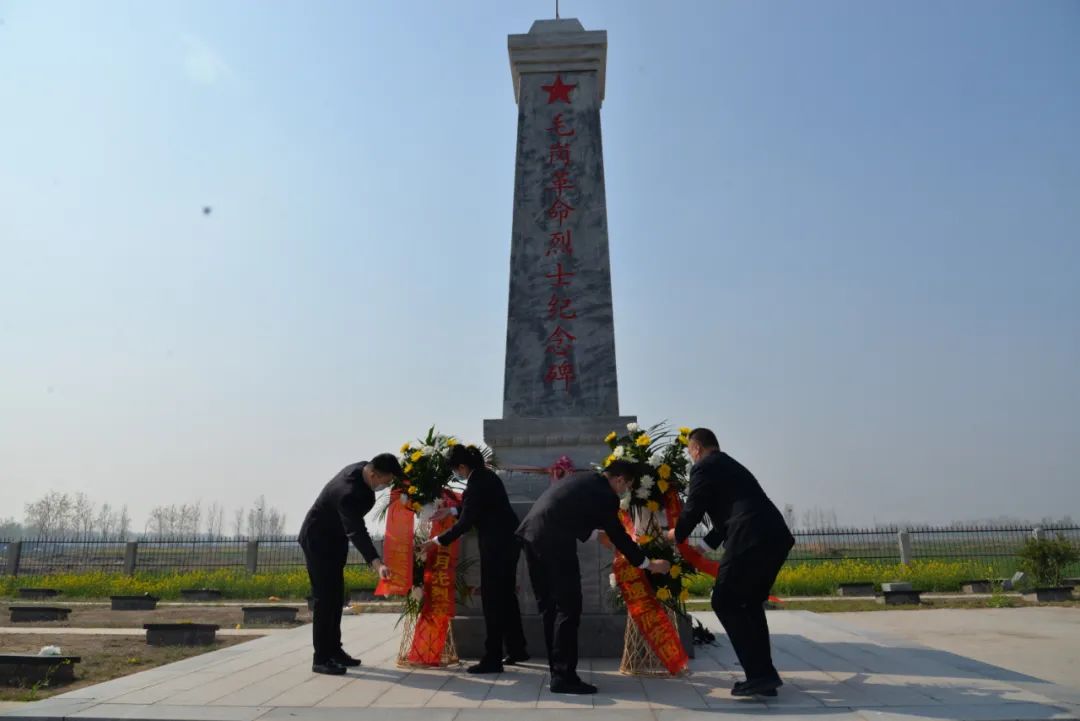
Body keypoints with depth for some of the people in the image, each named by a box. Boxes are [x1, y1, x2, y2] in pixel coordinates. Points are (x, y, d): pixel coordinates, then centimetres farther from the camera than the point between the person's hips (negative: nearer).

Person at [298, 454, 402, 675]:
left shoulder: (363, 468, -10)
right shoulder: (347, 492, -37)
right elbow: (357, 532, -48)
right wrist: (376, 563, -59)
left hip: (334, 540, 9)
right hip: (318, 541, -9)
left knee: (336, 596, 13)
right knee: (324, 597, -9)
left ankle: (334, 650, 21)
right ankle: (321, 658, -4)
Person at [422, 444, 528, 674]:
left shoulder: (476, 484, -19)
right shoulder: (487, 475, 9)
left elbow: (465, 523, -17)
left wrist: (438, 540, -7)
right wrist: (451, 511, 21)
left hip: (497, 545, -10)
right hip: (509, 541, 10)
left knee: (492, 599, -2)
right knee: (506, 595, 19)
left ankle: (492, 659, 3)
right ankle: (517, 649, 29)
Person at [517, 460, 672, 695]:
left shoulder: (584, 480, 23)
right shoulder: (605, 495, -2)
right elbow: (619, 536, 5)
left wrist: (601, 527, 52)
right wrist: (649, 564, 17)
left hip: (531, 534, 9)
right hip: (553, 541, -9)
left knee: (549, 606, 16)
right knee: (567, 607, -1)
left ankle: (557, 670, 23)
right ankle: (564, 676, 1)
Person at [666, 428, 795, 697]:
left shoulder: (704, 467, 4)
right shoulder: (732, 466, 30)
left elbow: (693, 509, 2)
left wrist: (677, 534, 22)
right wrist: (706, 544, 40)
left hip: (751, 540, -9)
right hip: (775, 536, 9)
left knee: (725, 603, 2)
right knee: (750, 603, 20)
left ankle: (759, 675, -2)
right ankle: (764, 674, 18)